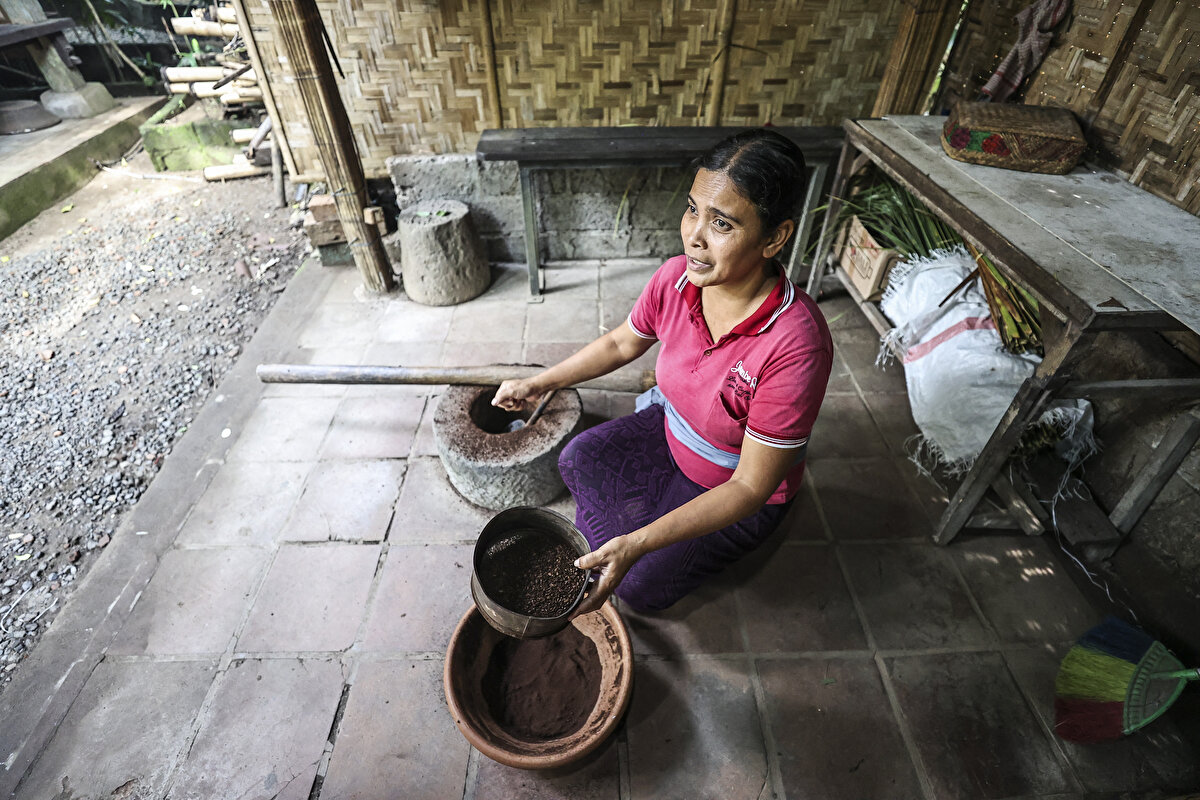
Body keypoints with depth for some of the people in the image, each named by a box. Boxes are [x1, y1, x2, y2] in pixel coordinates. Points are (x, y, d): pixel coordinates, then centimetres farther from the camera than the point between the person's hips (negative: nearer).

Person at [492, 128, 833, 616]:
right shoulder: (676, 277, -21)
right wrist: (539, 384, 1)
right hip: (671, 430, 5)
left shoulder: (795, 347, -39)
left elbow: (750, 488, -31)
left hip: (740, 493, -5)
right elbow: (622, 343, 1)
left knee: (641, 588, -8)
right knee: (577, 459, 3)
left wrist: (635, 546, -37)